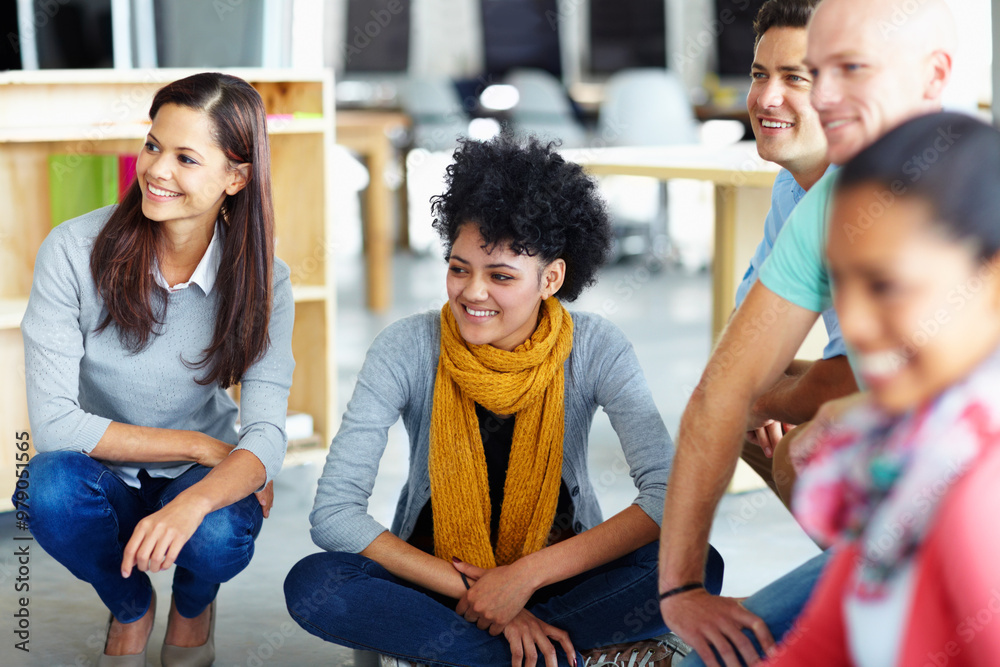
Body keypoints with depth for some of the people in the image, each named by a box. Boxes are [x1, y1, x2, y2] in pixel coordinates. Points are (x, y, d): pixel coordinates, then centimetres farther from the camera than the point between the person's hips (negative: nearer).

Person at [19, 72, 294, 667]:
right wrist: (202, 446, -22)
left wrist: (191, 502, -45)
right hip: (105, 483, 0)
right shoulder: (73, 251, -19)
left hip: (203, 480, 1)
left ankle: (193, 604, 9)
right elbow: (54, 421, -21)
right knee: (55, 486, -34)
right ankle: (130, 607, 2)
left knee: (220, 535, -33)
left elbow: (267, 435, -23)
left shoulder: (260, 280, -14)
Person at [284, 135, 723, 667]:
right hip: (438, 579, 0)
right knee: (311, 584, -29)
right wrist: (476, 595, -25)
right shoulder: (407, 350, -15)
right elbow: (333, 513, -19)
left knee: (696, 568, -28)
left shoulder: (595, 349, -14)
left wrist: (526, 576, -29)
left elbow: (668, 494, -21)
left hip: (560, 576, 0)